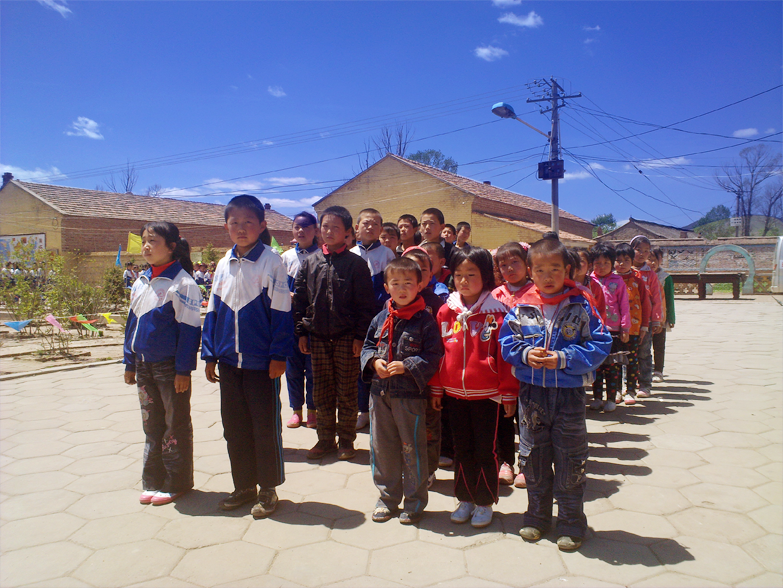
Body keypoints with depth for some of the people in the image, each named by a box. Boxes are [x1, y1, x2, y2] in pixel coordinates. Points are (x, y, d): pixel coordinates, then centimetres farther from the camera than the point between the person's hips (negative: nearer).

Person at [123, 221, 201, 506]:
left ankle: (176, 482, 19)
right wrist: (130, 362, 14)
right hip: (144, 365, 7)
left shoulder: (182, 284, -13)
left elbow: (189, 330, -15)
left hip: (170, 366, -7)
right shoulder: (140, 283, 9)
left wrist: (183, 369, -17)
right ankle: (152, 481, 28)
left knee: (176, 424, 6)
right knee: (150, 423, 15)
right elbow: (132, 322, 15)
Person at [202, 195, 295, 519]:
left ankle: (268, 489, 21)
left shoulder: (271, 262, -7)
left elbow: (281, 312, -9)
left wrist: (279, 355, -13)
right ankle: (244, 486, 29)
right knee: (234, 426, 13)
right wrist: (210, 354, 9)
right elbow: (213, 311, 13)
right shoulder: (223, 265, 9)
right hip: (229, 361, 6)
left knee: (265, 426, 5)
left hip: (262, 361, -5)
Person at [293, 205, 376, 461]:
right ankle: (325, 439, 24)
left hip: (346, 338, -3)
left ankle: (346, 440, 21)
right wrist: (301, 331, 3)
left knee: (346, 392, 6)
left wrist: (359, 336, -9)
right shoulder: (310, 262, 7)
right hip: (317, 337, 3)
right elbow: (299, 299, 9)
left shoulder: (356, 263, -3)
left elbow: (366, 304, -5)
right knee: (321, 392, 11)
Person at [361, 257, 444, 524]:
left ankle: (414, 502, 25)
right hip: (380, 392, 5)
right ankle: (388, 497, 33)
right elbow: (368, 346, 14)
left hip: (411, 394, -5)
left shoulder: (425, 320, -9)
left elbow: (433, 356, -11)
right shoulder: (381, 318, 6)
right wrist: (374, 361, -7)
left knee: (412, 449, 7)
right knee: (381, 448, 15)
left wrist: (406, 366, -21)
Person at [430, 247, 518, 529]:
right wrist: (436, 388, 8)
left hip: (486, 395, -3)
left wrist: (508, 393, -5)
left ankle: (484, 502, 24)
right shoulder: (446, 311, 2)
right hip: (454, 394, 4)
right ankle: (465, 499, 30)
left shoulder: (496, 312, -8)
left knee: (485, 450, 8)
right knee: (461, 449, 15)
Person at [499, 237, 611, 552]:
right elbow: (506, 343, 4)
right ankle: (537, 516, 34)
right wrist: (525, 354, -16)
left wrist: (564, 358, -19)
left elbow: (600, 345, -9)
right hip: (531, 393, 2)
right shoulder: (521, 308, -1)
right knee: (534, 457, 15)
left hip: (569, 394, -2)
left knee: (570, 461, 8)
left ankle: (571, 522, 26)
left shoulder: (582, 305, -7)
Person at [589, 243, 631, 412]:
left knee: (612, 366, 3)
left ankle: (611, 399, 14)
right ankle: (597, 398, 18)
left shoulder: (618, 281, 2)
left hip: (613, 330, -1)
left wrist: (625, 328, -1)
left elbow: (624, 306, 3)